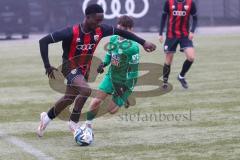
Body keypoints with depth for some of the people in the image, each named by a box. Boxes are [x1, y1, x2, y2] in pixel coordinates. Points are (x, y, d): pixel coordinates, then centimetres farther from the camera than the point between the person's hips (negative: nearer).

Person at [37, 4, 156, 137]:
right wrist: (47, 66, -23)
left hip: (84, 69, 6)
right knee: (86, 90, -30)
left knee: (70, 98, 18)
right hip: (71, 67, -6)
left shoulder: (100, 31, -16)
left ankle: (47, 117, 44)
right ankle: (74, 122, -12)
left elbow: (121, 32, 1)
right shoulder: (71, 33, -30)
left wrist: (143, 42, -2)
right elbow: (43, 41, -24)